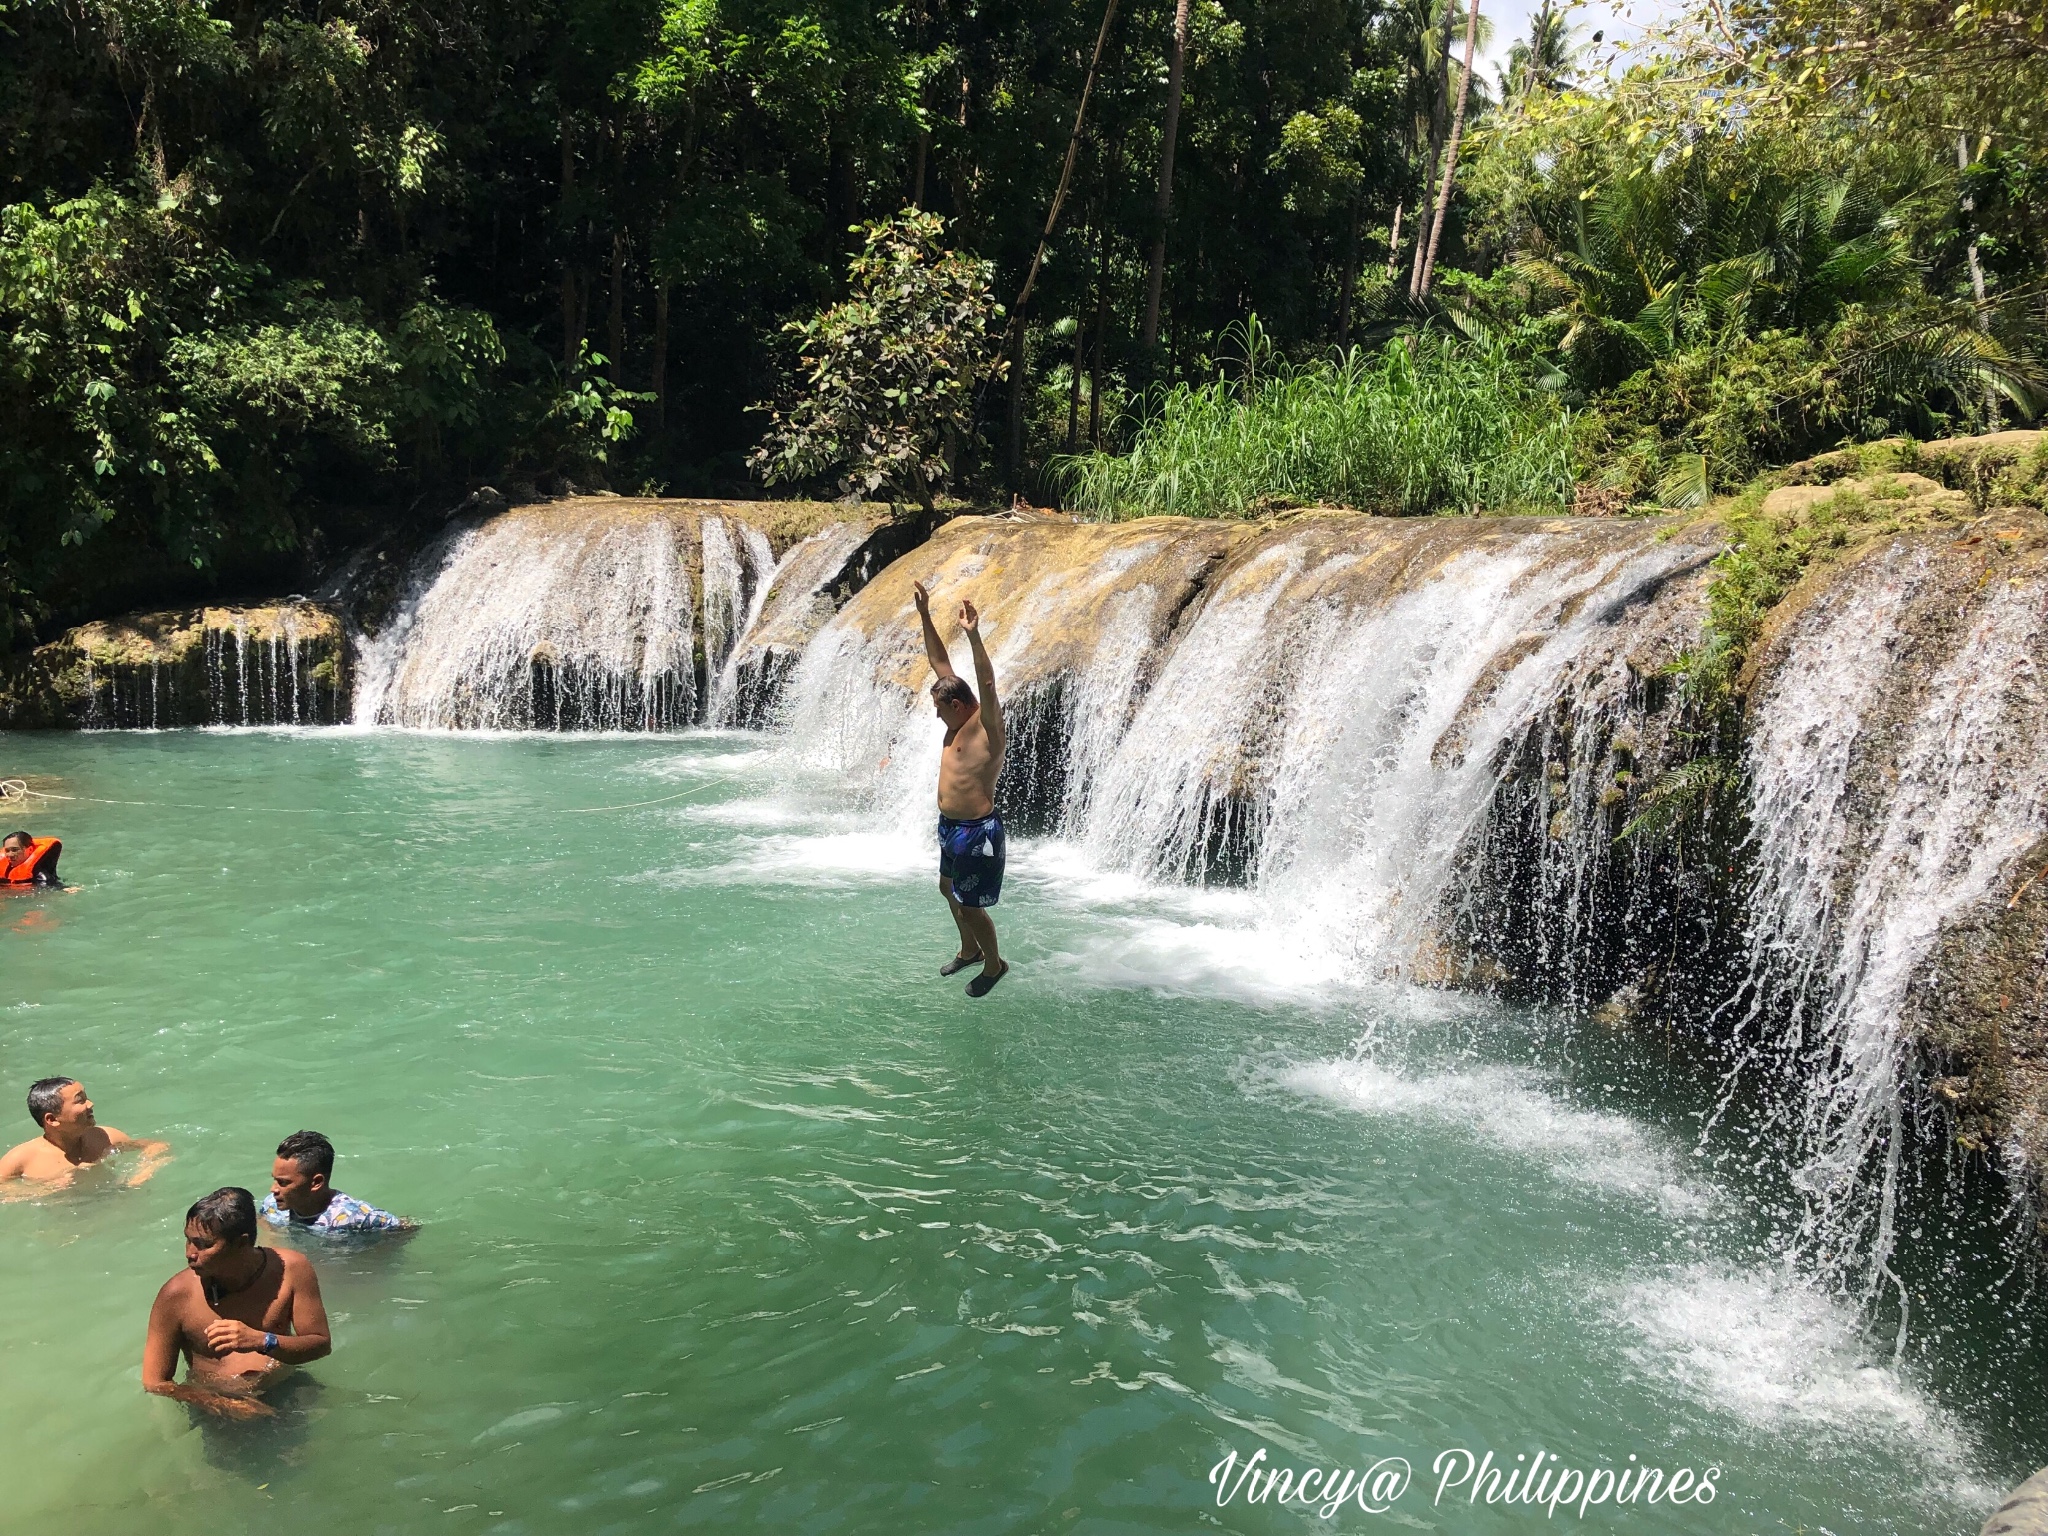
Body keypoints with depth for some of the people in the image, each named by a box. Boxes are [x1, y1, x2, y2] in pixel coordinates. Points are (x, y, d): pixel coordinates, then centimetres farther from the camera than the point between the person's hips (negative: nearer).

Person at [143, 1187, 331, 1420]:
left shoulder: (293, 1269, -9)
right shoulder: (177, 1295, -13)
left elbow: (322, 1344, -4)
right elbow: (155, 1383, -7)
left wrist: (261, 1341, -23)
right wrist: (226, 1406, -20)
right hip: (214, 1408, 1)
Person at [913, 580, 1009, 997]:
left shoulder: (987, 723, -17)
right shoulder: (959, 721, 4)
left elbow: (987, 684, -37)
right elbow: (940, 662, 6)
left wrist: (974, 637, -49)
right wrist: (924, 616, 1)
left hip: (977, 830, -10)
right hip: (949, 824, 10)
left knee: (970, 907, 1)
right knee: (948, 889, 25)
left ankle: (994, 964, 24)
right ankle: (969, 950, 46)